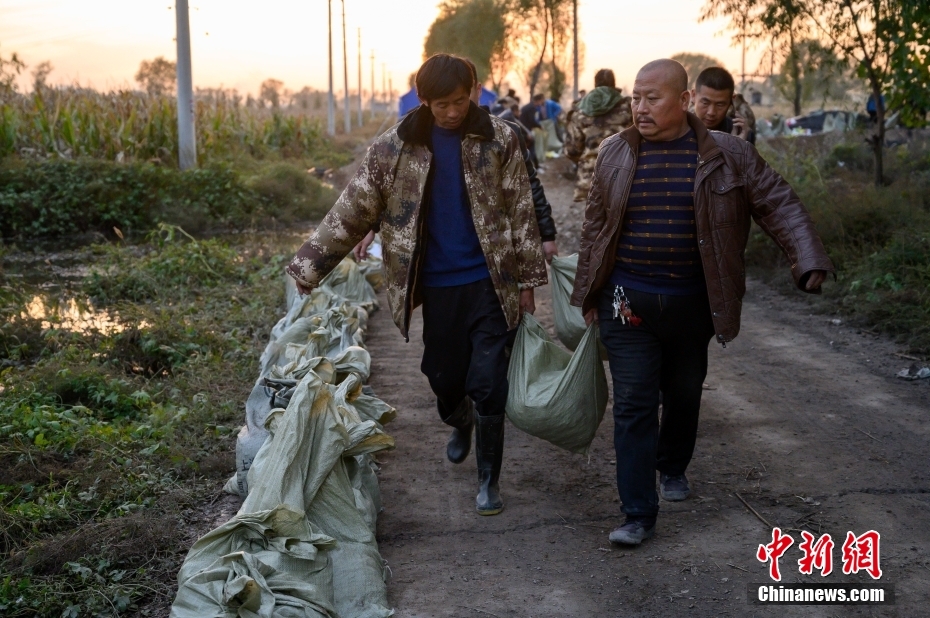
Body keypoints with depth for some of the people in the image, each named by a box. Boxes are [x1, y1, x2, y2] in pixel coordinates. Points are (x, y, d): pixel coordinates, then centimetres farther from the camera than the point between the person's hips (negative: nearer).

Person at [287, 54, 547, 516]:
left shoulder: (498, 139, -2)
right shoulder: (394, 147, -2)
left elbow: (520, 213, 2)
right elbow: (351, 213, -1)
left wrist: (527, 279, 1)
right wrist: (306, 270, -4)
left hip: (490, 282, -1)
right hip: (436, 286, 2)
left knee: (488, 383, -4)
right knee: (444, 377, 14)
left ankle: (489, 479, 14)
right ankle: (461, 425, 49)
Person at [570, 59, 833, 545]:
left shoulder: (727, 155, -6)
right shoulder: (615, 154, -1)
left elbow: (778, 205, -4)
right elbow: (595, 226, 6)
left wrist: (808, 261, -17)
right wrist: (589, 294, 8)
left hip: (692, 304, 1)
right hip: (627, 303, 0)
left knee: (684, 395, 18)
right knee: (634, 405, -4)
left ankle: (673, 467, 45)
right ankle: (639, 514, 1)